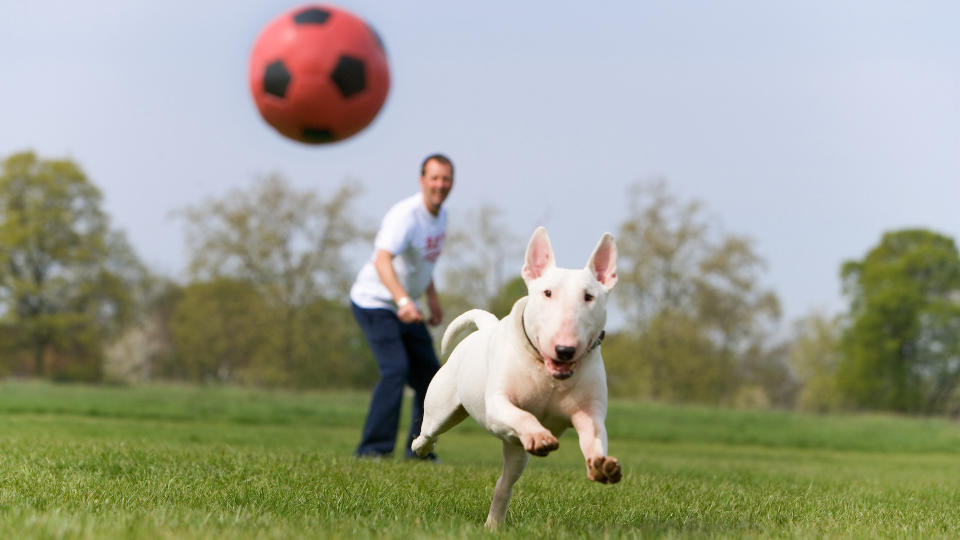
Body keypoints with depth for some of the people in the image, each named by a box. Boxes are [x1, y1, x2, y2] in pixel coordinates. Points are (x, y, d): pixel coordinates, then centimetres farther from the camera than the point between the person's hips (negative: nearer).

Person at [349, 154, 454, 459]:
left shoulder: (441, 216, 4)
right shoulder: (406, 215, -26)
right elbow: (382, 260, -42)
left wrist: (432, 298, 19)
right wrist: (403, 300, -56)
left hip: (406, 307, 9)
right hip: (374, 302, -9)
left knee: (429, 374, 9)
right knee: (395, 370, -23)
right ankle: (373, 449, -20)